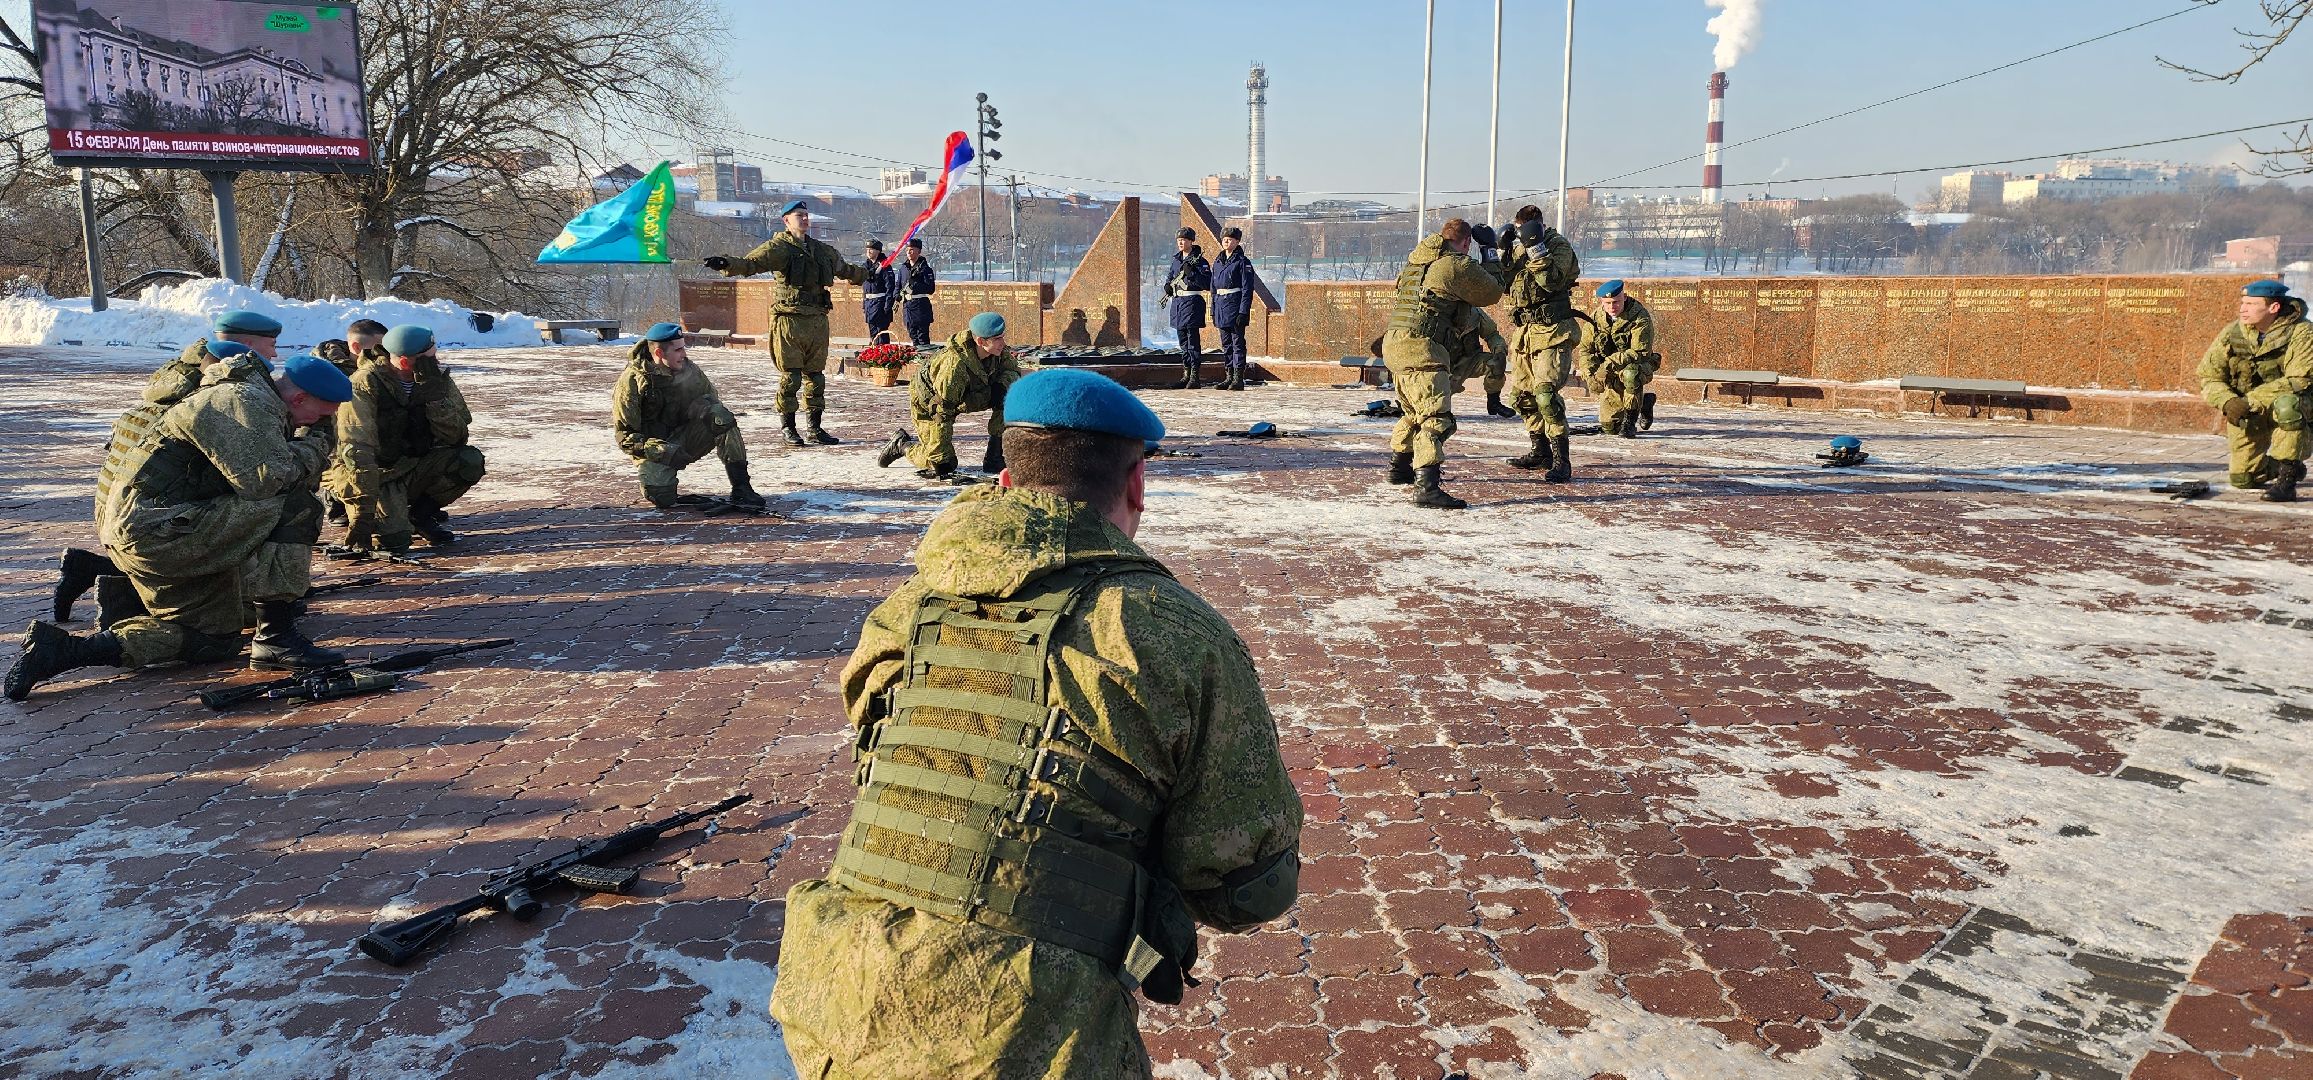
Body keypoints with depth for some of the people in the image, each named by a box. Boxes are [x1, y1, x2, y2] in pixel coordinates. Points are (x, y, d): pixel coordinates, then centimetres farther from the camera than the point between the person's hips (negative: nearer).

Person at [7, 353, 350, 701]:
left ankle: (61, 649, 15)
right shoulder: (246, 402, -15)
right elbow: (265, 480, -27)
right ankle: (276, 639, -15)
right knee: (297, 507, -18)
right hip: (156, 527, -11)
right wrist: (315, 446, -12)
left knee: (214, 637, 18)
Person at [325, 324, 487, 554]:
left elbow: (457, 436, -12)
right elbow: (357, 451, -28)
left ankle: (422, 512, 2)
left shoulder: (436, 380, -5)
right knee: (392, 540, -27)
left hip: (415, 469, 5)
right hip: (377, 475, -5)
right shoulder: (365, 384, -22)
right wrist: (363, 513, -33)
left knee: (470, 462, -21)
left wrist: (435, 396, -27)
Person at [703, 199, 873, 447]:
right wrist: (728, 264, -37)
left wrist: (866, 274, 51)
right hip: (789, 320, -6)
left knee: (816, 376, 9)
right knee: (791, 376, -4)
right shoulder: (778, 247, -2)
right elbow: (751, 263, -18)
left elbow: (844, 269, 37)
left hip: (817, 320, 6)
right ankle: (787, 427, 7)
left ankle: (814, 427, 18)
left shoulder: (822, 250, 18)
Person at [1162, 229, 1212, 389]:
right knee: (1183, 341, 11)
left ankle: (1195, 377, -6)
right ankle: (1186, 375, 18)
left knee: (1193, 340, -8)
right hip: (1177, 302, 8)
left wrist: (1191, 273, -23)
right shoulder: (1177, 259, 14)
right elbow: (1170, 275, 30)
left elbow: (1207, 284, -15)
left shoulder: (1199, 261, -8)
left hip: (1192, 302, -8)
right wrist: (1168, 285, 9)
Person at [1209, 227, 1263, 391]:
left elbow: (1247, 289, -10)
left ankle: (1238, 379, -4)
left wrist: (1243, 312, -17)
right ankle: (1228, 377, 16)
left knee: (1237, 343, -5)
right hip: (1221, 305, 7)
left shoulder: (1242, 262, -6)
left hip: (1236, 305, -7)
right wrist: (1213, 311, 13)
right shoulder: (1217, 262, 14)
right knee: (1225, 344, 10)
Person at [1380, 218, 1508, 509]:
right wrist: (1489, 252, 18)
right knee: (1436, 418, -14)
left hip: (1394, 344, 9)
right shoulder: (1459, 265, -5)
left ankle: (1399, 467, 41)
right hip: (1421, 347, -9)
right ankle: (1426, 488, -26)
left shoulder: (1416, 260, 19)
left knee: (1414, 412, 27)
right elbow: (1493, 291, 7)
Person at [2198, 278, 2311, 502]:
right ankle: (2274, 466, 39)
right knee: (2242, 479, 2)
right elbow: (2209, 376, -4)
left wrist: (2251, 401, -33)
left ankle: (2287, 478, -29)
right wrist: (2228, 401, -24)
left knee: (2287, 404, -41)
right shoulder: (2232, 333, -6)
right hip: (2247, 415, 4)